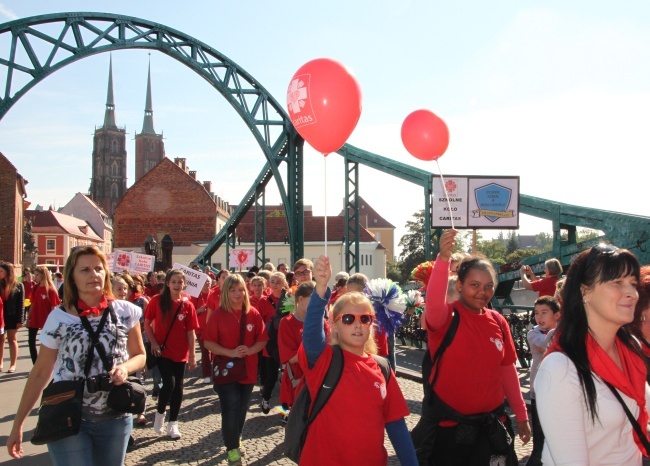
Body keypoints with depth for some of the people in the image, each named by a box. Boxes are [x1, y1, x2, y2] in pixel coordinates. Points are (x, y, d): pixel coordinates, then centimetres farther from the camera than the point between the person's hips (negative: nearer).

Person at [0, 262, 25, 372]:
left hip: (12, 316, -4)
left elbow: (21, 304, -6)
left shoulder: (18, 286, -5)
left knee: (12, 339, 3)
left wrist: (20, 320, -11)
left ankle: (13, 364, 9)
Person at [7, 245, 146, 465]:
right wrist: (18, 424, 3)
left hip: (115, 419, 2)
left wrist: (125, 367, -14)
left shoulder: (125, 311, -2)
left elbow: (140, 355, 9)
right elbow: (40, 373, 2)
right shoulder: (58, 317, -4)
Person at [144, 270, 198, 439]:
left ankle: (173, 424, 20)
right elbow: (147, 324, 2)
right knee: (169, 382, -14)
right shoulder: (157, 301, -7)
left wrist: (192, 356, -2)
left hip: (181, 353, 2)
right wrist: (154, 343, -9)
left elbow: (190, 332, -2)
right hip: (162, 350, -2)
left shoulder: (187, 305, -4)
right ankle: (160, 413, 14)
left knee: (178, 387, 7)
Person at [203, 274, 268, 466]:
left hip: (248, 370, 3)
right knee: (230, 409, -5)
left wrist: (250, 350, -18)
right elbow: (208, 342, -9)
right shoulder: (218, 314, -8)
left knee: (242, 409, 16)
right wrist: (229, 352, -21)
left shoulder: (253, 314, -1)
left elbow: (262, 340, 2)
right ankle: (232, 447, 13)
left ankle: (236, 439, 38)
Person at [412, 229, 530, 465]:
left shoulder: (498, 321, 4)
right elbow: (433, 301, -35)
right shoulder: (446, 316, -11)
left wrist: (521, 415, 14)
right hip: (447, 425, -4)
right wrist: (443, 258, -49)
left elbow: (507, 370, 12)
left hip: (490, 425, 4)